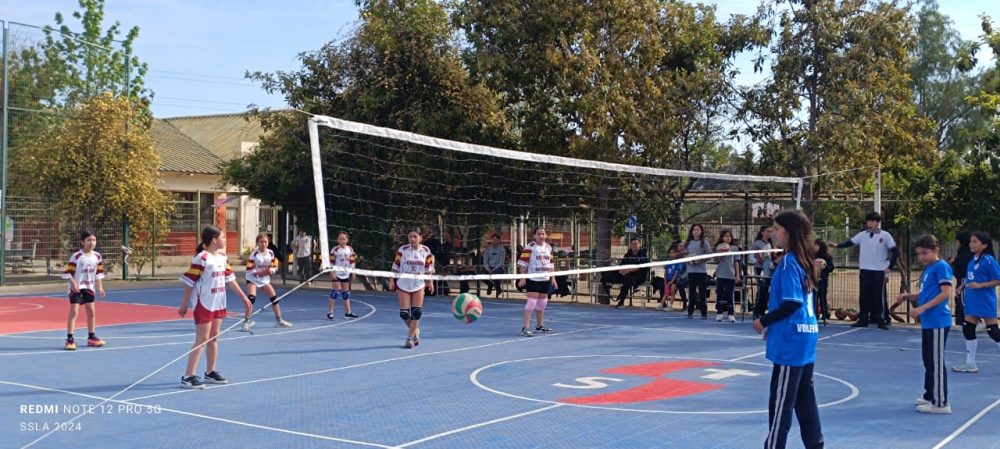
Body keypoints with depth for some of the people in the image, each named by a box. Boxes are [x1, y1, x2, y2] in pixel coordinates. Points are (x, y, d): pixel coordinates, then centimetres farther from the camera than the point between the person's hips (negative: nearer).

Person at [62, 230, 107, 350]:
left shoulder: (97, 256, 2)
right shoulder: (76, 256, -14)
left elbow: (99, 273, 11)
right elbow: (68, 272, -14)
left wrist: (100, 287, 5)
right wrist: (73, 283, -24)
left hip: (89, 288, 6)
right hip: (76, 288, -6)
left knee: (91, 312, 10)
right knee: (74, 312, -8)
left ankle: (91, 337, 22)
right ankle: (69, 339, -5)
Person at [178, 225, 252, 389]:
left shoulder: (222, 257, 8)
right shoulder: (201, 258, -16)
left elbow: (230, 278, 15)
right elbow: (189, 282, -13)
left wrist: (244, 297, 15)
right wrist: (184, 305, -12)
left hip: (219, 304, 8)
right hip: (204, 305, -8)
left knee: (214, 338, 13)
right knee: (202, 340, -7)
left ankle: (210, 372, 23)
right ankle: (188, 377, -2)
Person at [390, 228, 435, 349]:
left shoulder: (426, 251, -2)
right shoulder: (403, 250, -8)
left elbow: (428, 268, 6)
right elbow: (395, 266, -3)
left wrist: (430, 282, 4)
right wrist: (392, 280, -6)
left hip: (419, 285, 1)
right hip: (403, 285, -1)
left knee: (416, 313, -4)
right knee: (404, 313, -4)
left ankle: (410, 338, 5)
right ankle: (415, 331, 23)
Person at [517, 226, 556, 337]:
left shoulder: (548, 247, 11)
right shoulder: (530, 247, -9)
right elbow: (522, 263, -11)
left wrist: (553, 278, 14)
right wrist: (522, 278, -17)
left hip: (545, 279, 7)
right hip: (533, 279, -7)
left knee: (542, 302, 14)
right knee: (531, 302, -12)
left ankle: (540, 326, 27)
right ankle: (525, 328, -10)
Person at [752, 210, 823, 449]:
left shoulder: (789, 262, -16)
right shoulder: (803, 261, 11)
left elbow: (792, 303, -22)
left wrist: (764, 321, -12)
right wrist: (773, 324, 16)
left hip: (790, 342, -9)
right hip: (805, 337, 9)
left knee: (780, 401, -1)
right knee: (804, 398, 14)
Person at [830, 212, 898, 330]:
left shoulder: (885, 235, -3)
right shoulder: (862, 235, 6)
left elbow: (895, 251, -1)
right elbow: (850, 243, 3)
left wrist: (890, 267, -6)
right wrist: (837, 245, -13)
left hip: (880, 270, -3)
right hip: (865, 269, 3)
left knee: (879, 296, -2)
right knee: (864, 295, 6)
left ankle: (881, 321, 5)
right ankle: (863, 320, 13)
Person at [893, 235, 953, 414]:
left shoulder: (941, 267, -11)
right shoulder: (927, 269, 15)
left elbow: (946, 293, -19)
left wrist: (922, 308, -21)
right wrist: (907, 297, 4)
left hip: (938, 322, -9)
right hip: (927, 322, 9)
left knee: (936, 362, -5)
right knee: (928, 361, 17)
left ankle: (941, 403, -1)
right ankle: (930, 396, 28)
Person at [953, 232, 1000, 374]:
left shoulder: (989, 260, -15)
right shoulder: (972, 261, 9)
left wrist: (979, 285, -24)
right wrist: (962, 287, 13)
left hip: (986, 302, -8)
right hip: (973, 302, 8)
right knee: (968, 329, 9)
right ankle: (970, 363, 17)